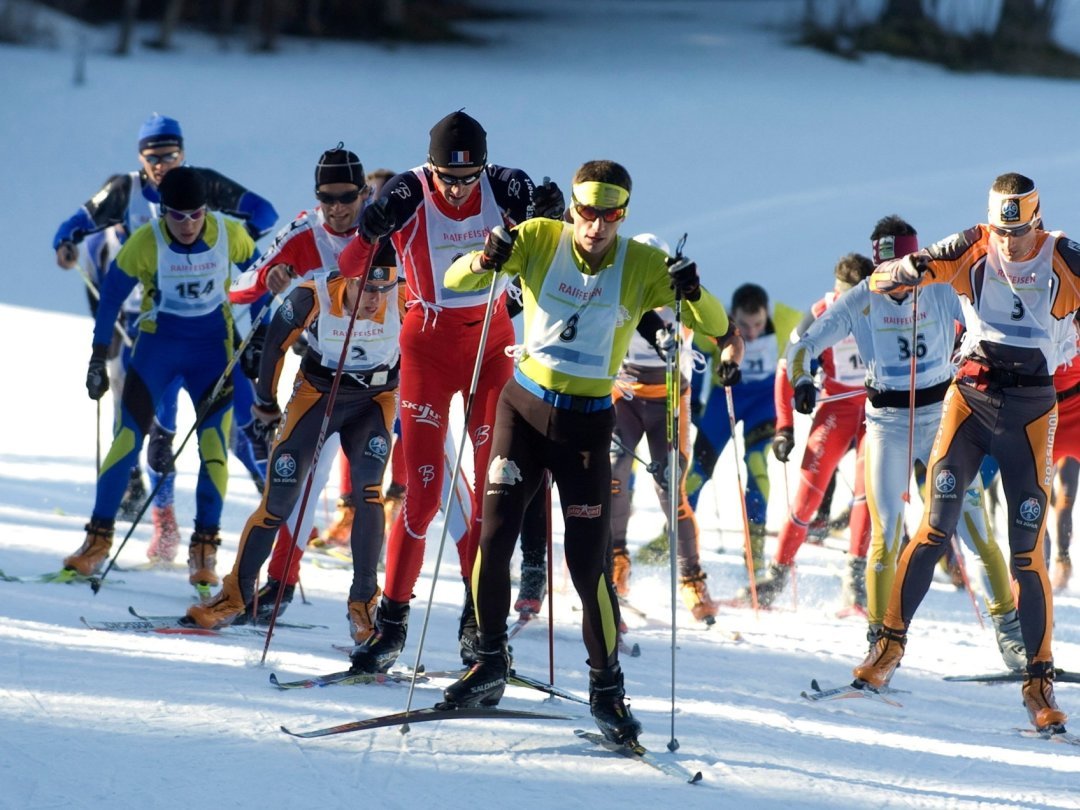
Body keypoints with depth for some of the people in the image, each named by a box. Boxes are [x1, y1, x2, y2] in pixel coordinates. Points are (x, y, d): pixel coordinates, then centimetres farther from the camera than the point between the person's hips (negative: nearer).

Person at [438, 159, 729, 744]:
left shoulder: (642, 266, -6)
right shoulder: (539, 240, -5)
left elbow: (716, 327, -7)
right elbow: (456, 281, -8)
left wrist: (692, 293, -29)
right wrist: (485, 261, -30)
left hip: (588, 422, -1)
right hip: (525, 406, 1)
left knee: (588, 564, -4)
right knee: (494, 536, -6)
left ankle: (607, 689, 11)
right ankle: (489, 664, 12)